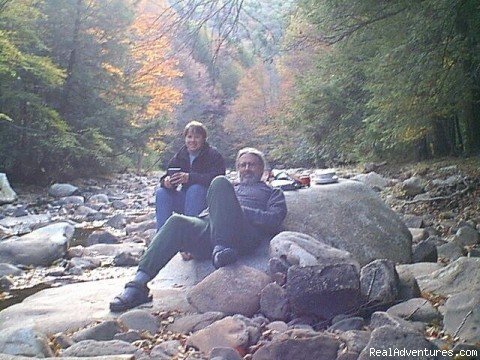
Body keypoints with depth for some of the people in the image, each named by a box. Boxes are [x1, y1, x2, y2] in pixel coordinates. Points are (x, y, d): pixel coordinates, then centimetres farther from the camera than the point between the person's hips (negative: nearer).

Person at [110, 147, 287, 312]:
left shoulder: (272, 192, 27)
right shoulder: (232, 187, 40)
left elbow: (274, 219, 6)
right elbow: (207, 212, 30)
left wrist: (239, 210, -5)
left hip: (244, 235, -4)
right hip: (209, 228, 4)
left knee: (220, 182, -25)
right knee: (177, 222, -28)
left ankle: (220, 250, -40)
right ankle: (138, 285, -36)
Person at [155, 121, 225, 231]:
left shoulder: (213, 155, -11)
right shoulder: (180, 156, 6)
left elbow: (215, 178, -27)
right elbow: (168, 175, 3)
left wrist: (190, 177, -39)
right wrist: (166, 181, -25)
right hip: (186, 199, 5)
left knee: (195, 188, -34)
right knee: (161, 192, -14)